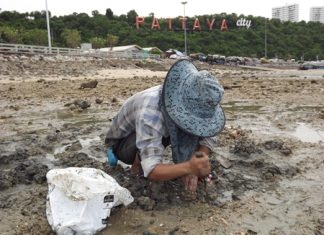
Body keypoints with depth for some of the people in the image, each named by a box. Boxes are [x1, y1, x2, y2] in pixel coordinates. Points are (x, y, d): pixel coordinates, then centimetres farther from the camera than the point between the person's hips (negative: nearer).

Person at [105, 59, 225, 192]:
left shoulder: (193, 103, -23)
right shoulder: (151, 112, -41)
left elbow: (208, 137, -16)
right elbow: (151, 170, -45)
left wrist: (193, 168, -31)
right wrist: (188, 168, -61)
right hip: (122, 142, -4)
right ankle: (139, 160, -6)